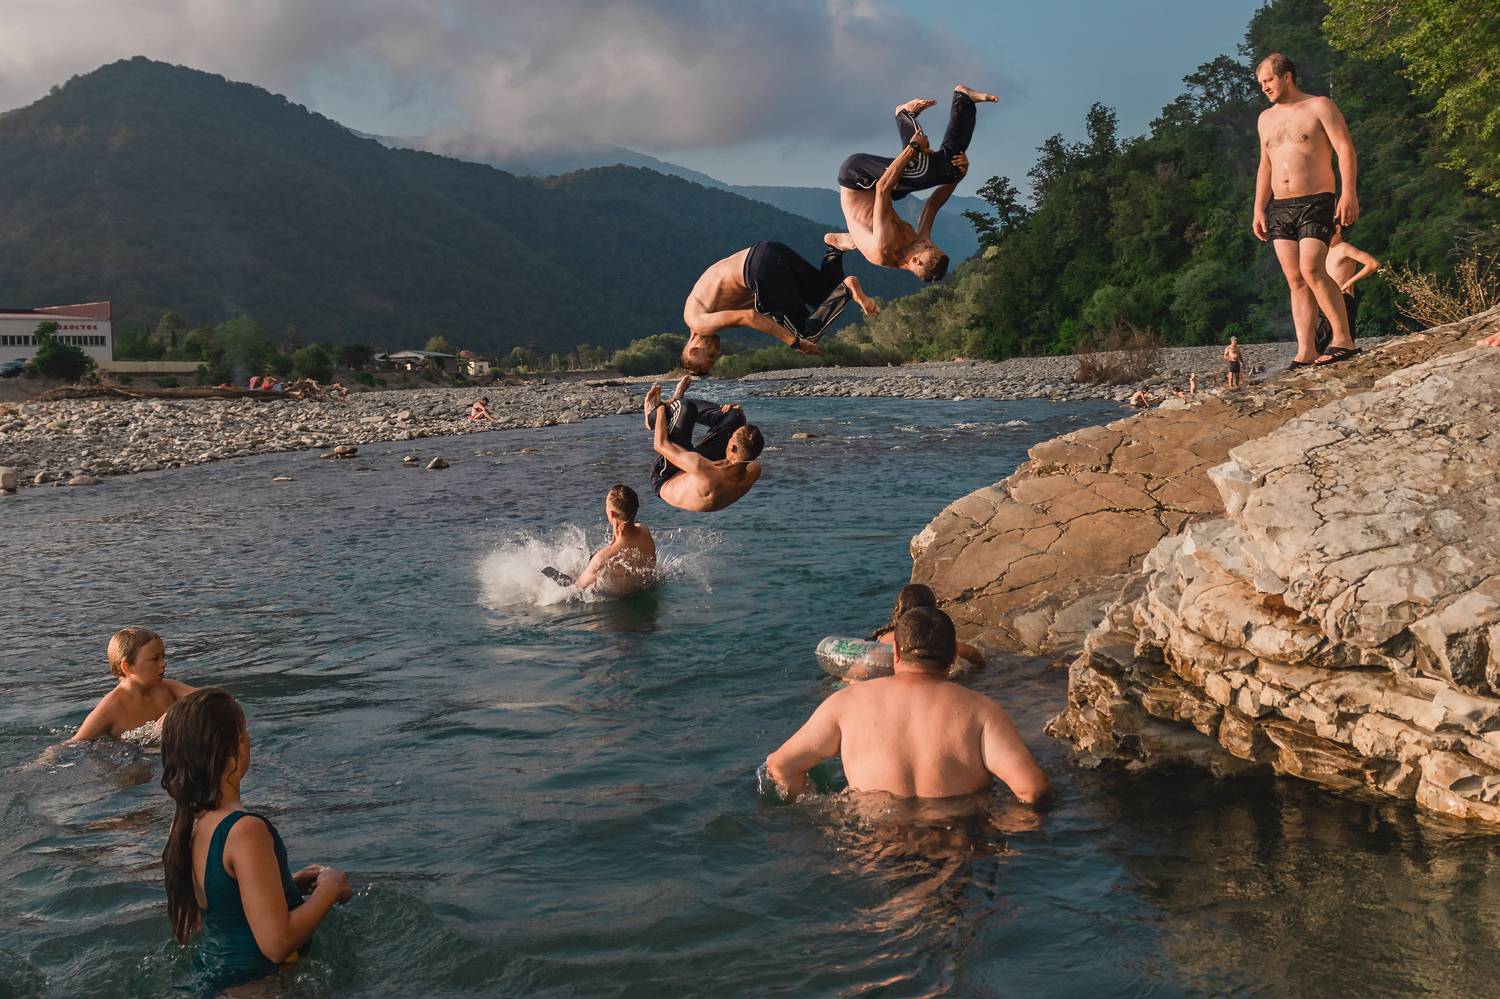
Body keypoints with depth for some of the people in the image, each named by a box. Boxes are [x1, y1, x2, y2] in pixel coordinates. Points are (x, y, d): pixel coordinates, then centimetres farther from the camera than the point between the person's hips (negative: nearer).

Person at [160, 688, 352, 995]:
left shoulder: (186, 824, -2)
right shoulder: (246, 831, -30)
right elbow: (277, 944, -30)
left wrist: (290, 883, 10)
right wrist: (329, 889, -16)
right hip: (252, 982, -8)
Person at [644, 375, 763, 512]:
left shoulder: (706, 472, -47)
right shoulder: (754, 472, -31)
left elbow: (660, 444, -31)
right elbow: (747, 447, -1)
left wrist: (660, 409, -14)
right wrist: (737, 414, -2)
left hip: (665, 481, -5)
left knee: (685, 407, -15)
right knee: (735, 416, 3)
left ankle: (653, 415, 22)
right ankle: (675, 403, 26)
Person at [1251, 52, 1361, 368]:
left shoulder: (1320, 106, 0)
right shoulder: (1266, 118, 19)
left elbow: (1345, 149, -7)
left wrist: (1349, 193, -19)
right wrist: (1259, 210, 15)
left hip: (1316, 203, -6)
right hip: (1280, 209, 6)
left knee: (1312, 271, -21)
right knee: (1295, 280, 0)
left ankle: (1344, 340, -17)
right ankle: (1306, 353, -3)